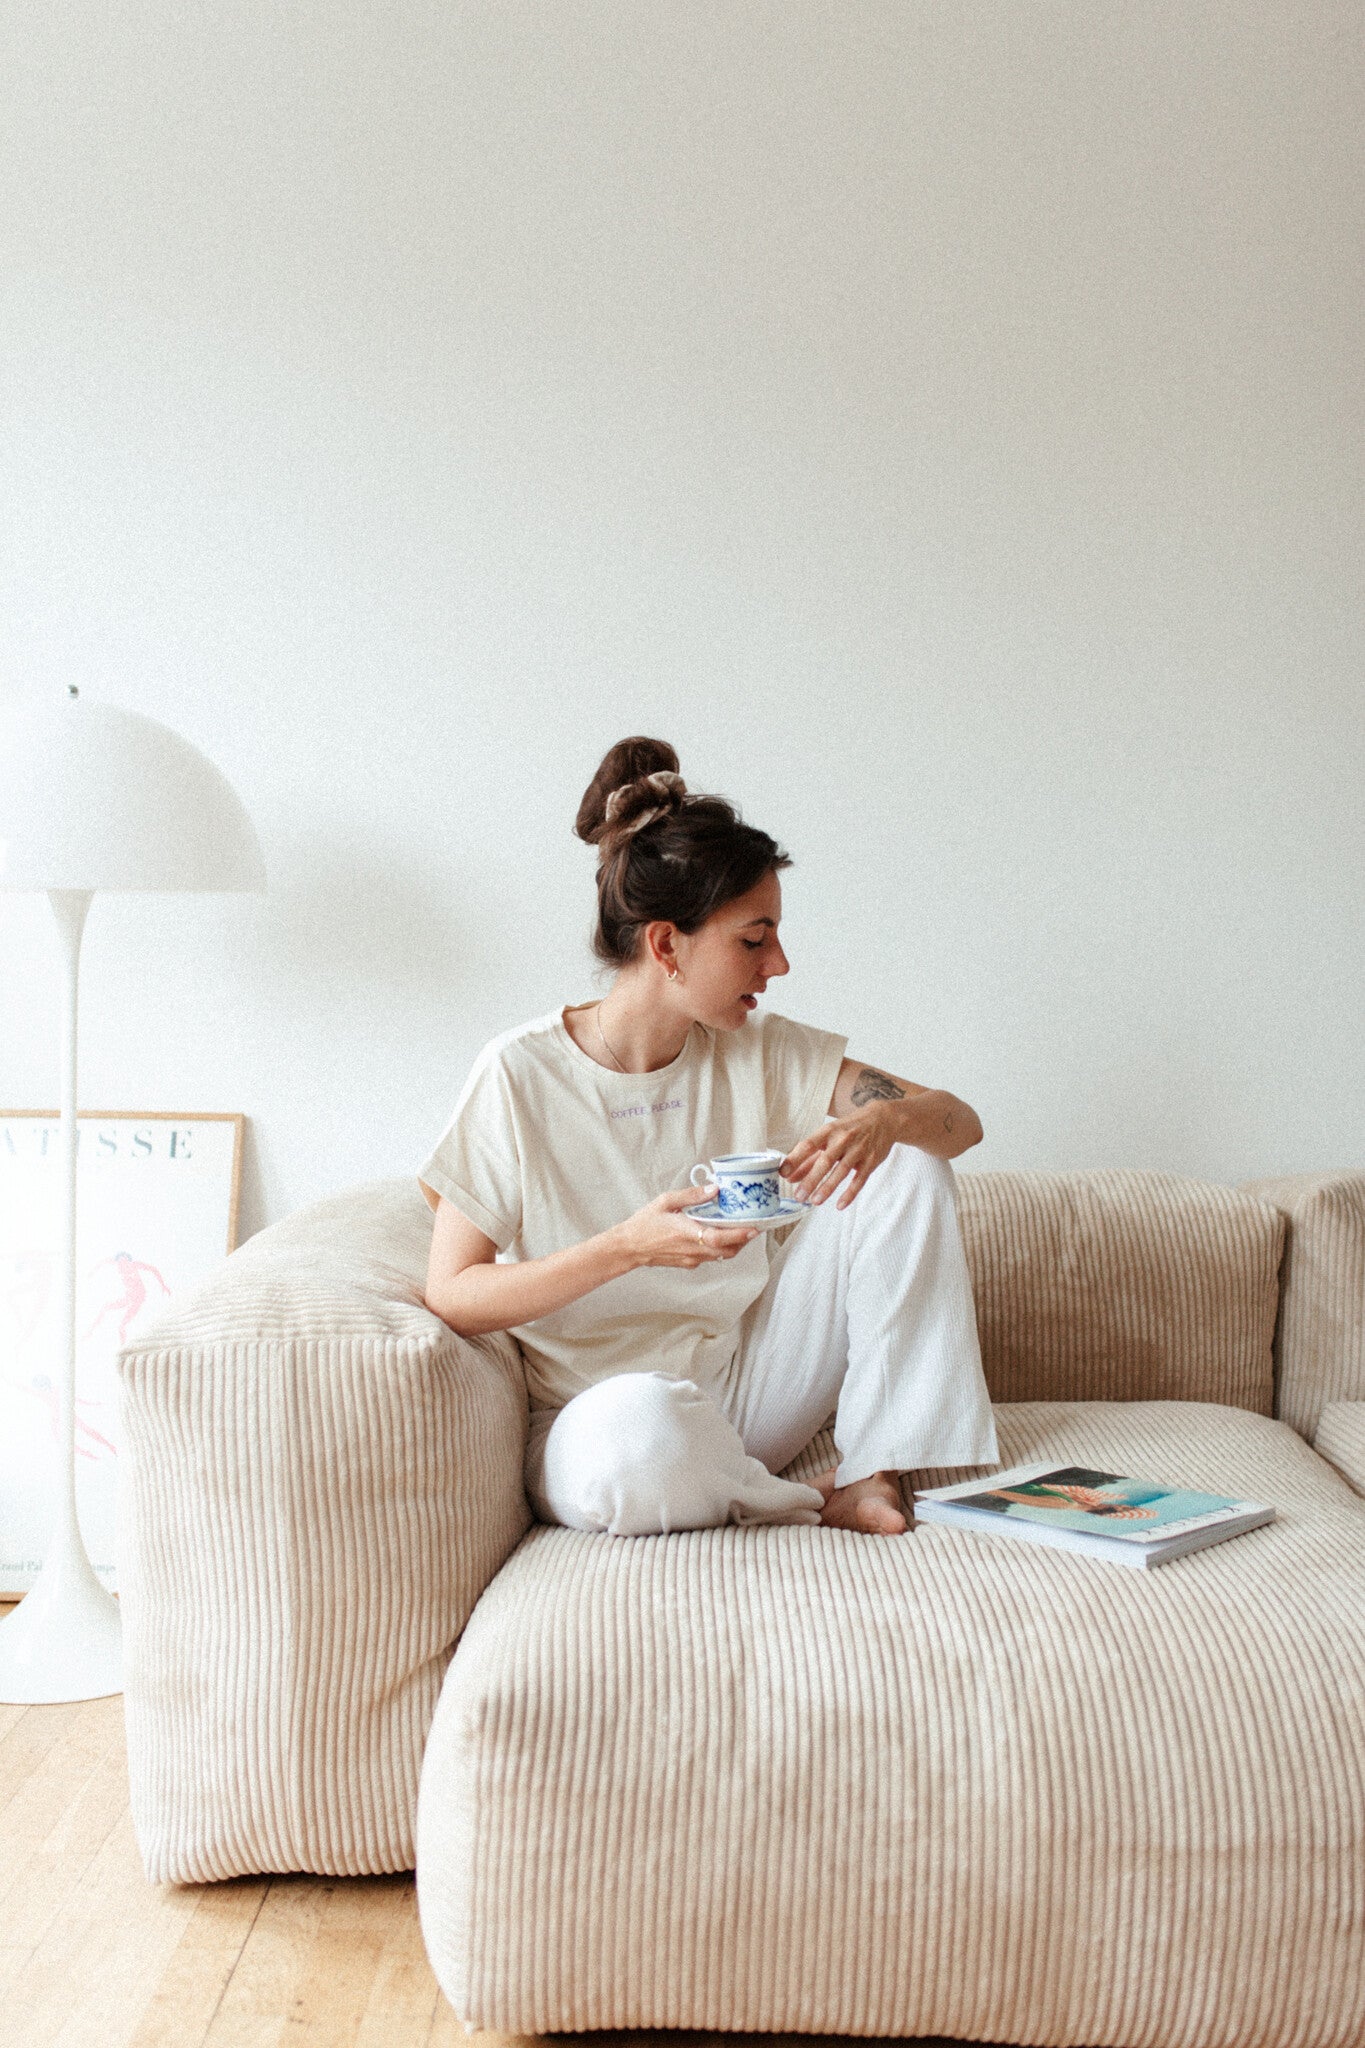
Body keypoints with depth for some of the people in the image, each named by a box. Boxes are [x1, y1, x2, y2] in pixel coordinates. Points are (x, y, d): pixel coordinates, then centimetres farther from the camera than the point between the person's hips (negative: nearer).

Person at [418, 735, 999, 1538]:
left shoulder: (760, 1051, -1)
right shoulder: (521, 1073, -14)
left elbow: (961, 1121, -2)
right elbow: (451, 1294, -15)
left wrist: (886, 1120, -27)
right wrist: (627, 1247, -29)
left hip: (744, 1384, 5)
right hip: (595, 1409, -4)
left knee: (908, 1162, -11)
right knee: (637, 1428, -43)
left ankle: (871, 1478, -10)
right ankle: (815, 1501, -9)